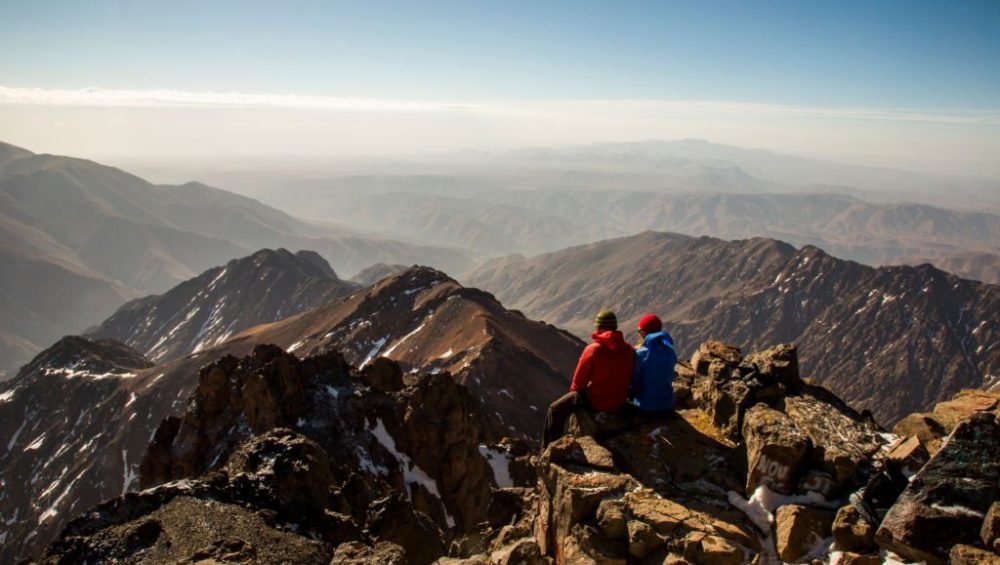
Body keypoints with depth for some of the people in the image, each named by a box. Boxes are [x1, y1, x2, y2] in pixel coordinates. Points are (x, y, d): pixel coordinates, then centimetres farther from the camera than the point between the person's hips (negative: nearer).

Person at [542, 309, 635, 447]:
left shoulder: (592, 350, -19)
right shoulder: (629, 350, -5)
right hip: (620, 402, 6)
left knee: (555, 410, 10)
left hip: (596, 402, -6)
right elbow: (630, 378, 6)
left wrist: (574, 389, 11)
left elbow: (578, 381, -11)